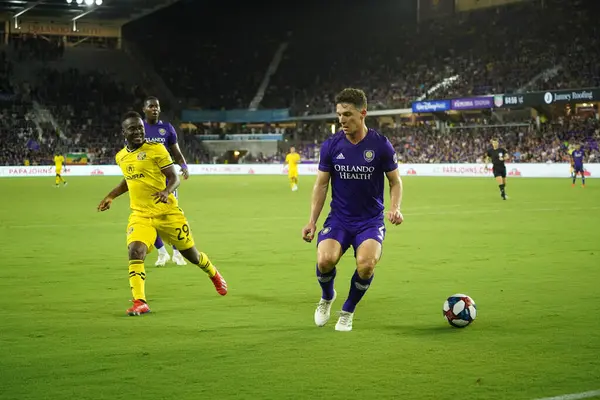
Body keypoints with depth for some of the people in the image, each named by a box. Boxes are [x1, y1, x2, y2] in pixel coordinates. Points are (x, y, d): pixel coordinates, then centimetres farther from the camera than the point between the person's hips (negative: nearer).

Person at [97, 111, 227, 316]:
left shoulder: (156, 149, -9)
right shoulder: (121, 157, 7)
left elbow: (174, 178, -9)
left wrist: (166, 192, -29)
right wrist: (110, 196, 21)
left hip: (167, 213, -3)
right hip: (140, 215, 3)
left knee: (190, 253, 11)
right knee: (135, 251, -24)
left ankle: (214, 275, 44)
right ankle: (139, 303, -22)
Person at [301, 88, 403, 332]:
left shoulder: (381, 145, -8)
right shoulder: (331, 145, -3)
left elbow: (395, 181, 4)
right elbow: (321, 184, 4)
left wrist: (395, 208, -14)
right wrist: (312, 221, -4)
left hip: (371, 220, -1)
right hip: (339, 219, 1)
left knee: (366, 264, -28)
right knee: (325, 260, -27)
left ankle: (348, 311, 4)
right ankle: (327, 297, 12)